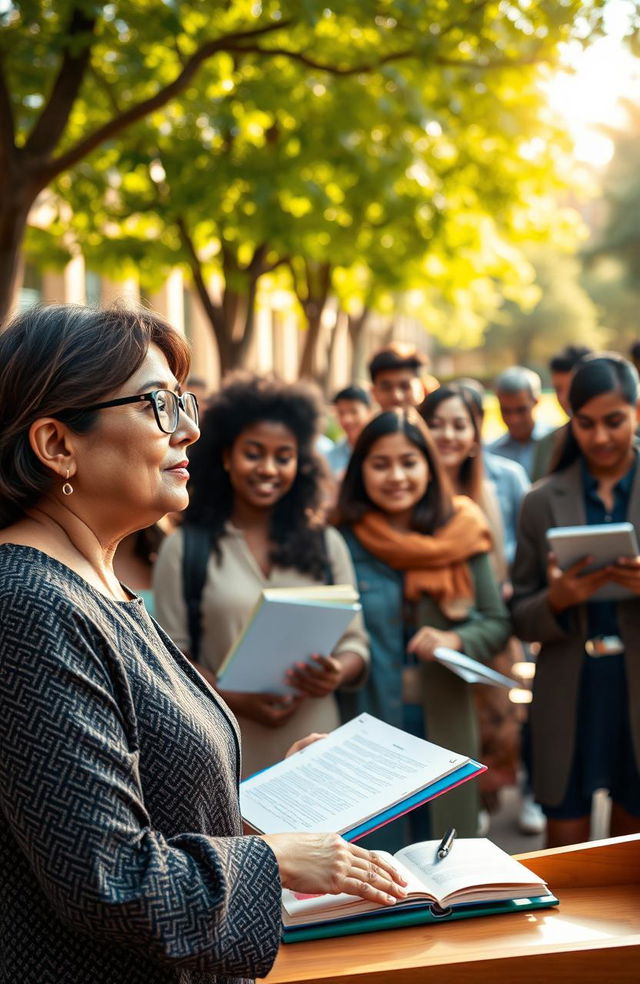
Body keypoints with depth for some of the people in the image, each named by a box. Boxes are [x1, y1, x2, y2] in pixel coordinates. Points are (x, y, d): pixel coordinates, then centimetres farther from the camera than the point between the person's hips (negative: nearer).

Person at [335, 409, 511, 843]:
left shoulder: (460, 534, 0)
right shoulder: (342, 542, -6)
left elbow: (499, 623, 4)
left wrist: (456, 640, -14)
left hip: (444, 722, 2)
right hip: (366, 722, -2)